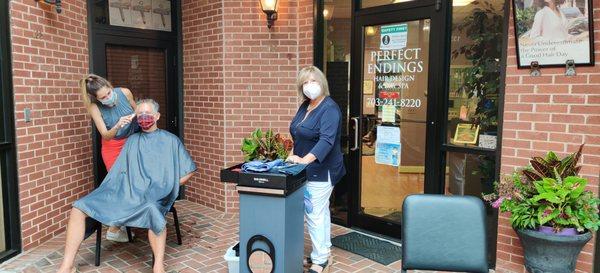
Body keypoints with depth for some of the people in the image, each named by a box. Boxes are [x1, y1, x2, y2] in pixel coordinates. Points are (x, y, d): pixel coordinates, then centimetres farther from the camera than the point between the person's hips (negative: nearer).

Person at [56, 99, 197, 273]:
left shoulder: (170, 141, 11)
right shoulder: (132, 140, 23)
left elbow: (188, 171, 9)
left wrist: (168, 186, 1)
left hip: (153, 196, -5)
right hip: (123, 192, 5)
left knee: (152, 209, -42)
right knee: (79, 207, -13)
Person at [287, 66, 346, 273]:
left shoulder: (329, 108, -16)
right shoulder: (305, 106, 10)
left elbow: (326, 140, -29)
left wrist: (305, 159, -38)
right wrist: (294, 155, 10)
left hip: (321, 171, -8)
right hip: (308, 170, 8)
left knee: (315, 214, -5)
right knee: (321, 212, 16)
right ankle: (324, 253, 28)